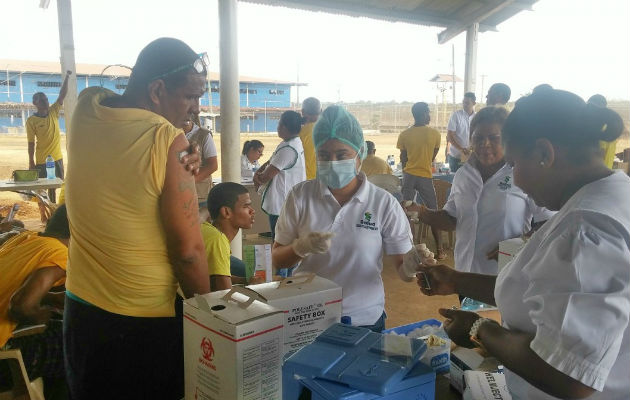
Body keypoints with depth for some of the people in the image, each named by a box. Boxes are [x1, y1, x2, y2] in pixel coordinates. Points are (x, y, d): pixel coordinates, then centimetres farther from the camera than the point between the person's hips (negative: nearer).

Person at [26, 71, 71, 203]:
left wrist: (67, 77, -13)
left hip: (57, 157, 4)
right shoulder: (31, 120, -9)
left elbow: (62, 96, -6)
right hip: (42, 161, -4)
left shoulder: (53, 112, 2)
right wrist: (31, 162, -8)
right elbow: (31, 143, -8)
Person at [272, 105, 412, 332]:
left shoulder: (384, 203, -9)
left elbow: (403, 267, -6)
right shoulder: (300, 196, -6)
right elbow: (277, 260, -2)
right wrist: (301, 247, -22)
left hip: (364, 319, -1)